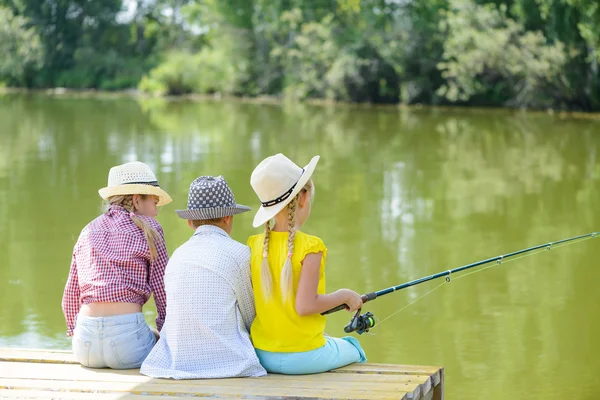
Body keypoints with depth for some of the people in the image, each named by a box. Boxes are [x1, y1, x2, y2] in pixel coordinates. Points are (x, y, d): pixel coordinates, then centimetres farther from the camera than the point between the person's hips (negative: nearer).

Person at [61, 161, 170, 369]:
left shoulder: (89, 231, 16)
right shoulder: (147, 229, 2)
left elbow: (70, 296, 16)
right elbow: (164, 291, 1)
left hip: (85, 344, 6)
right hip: (127, 334, -6)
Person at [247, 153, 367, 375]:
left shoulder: (255, 245, -1)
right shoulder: (310, 248, -17)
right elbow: (305, 306, -21)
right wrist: (344, 296, -6)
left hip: (262, 356, 6)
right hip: (304, 358, -6)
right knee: (353, 349, 26)